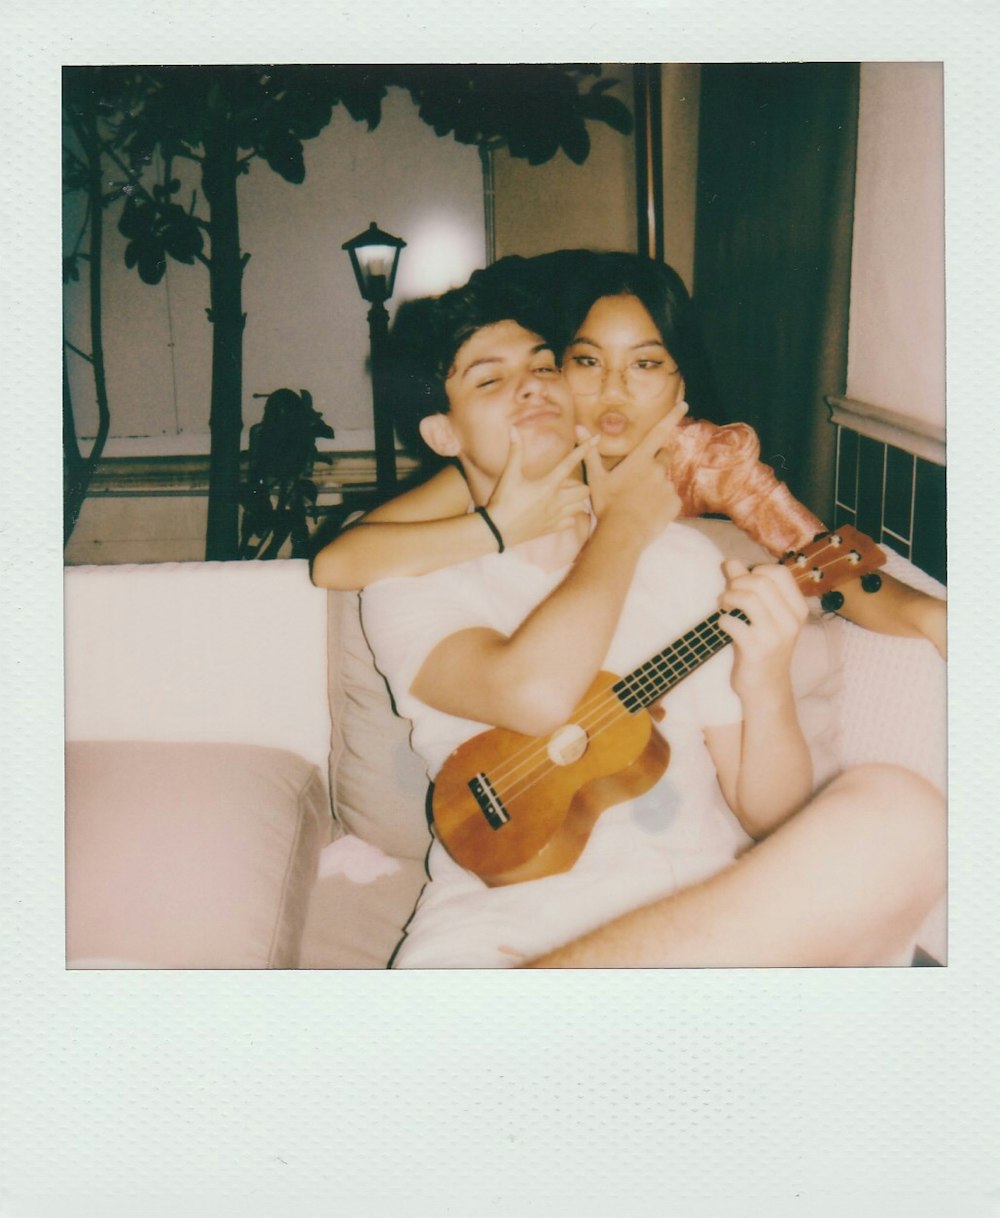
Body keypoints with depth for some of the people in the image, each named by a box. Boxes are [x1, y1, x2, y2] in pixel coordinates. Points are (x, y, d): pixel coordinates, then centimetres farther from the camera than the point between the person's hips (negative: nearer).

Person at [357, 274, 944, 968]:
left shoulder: (685, 557, 14)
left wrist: (765, 689, -12)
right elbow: (536, 696, -18)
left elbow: (769, 816, 11)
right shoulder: (416, 582, 6)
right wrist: (624, 522, -2)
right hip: (514, 912, -6)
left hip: (712, 901, 7)